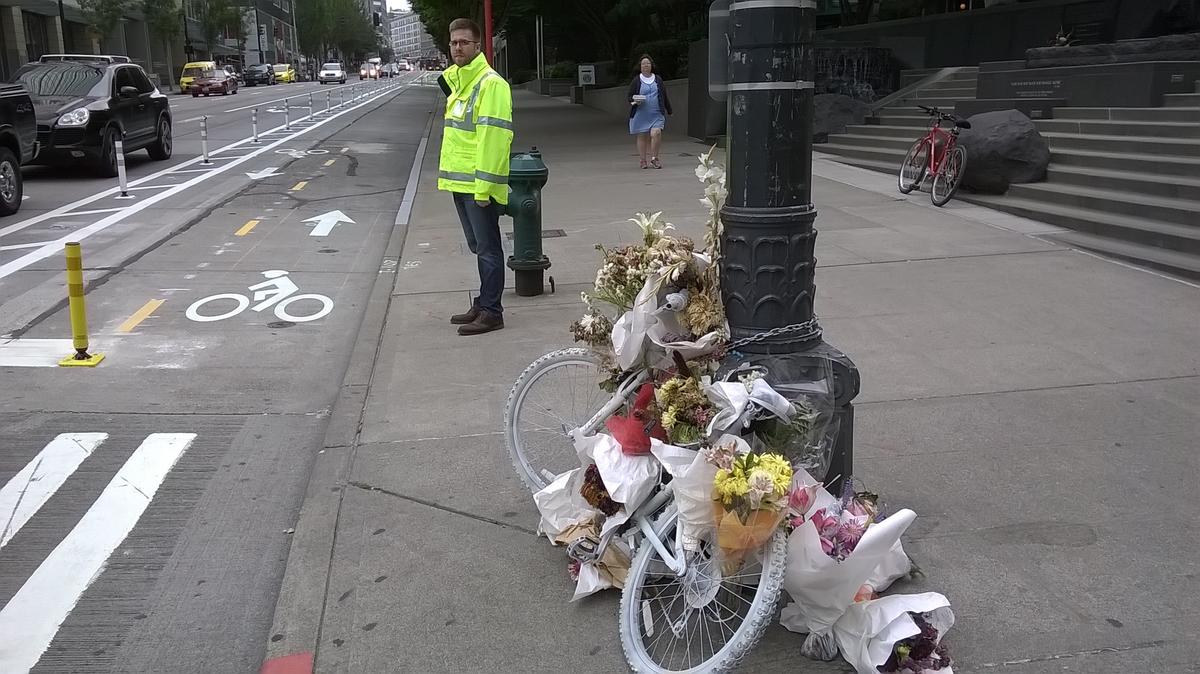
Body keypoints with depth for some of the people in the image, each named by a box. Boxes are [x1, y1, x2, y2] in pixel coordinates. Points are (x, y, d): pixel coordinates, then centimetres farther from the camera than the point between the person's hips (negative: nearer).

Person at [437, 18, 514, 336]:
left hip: (478, 184, -9)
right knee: (478, 248, 16)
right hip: (459, 181, 9)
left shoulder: (490, 83, -14)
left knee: (487, 249, -2)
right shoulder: (456, 82, 16)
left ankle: (491, 313, 5)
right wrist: (452, 175, 20)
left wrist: (484, 186, -23)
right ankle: (483, 304, 26)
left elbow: (493, 137, -20)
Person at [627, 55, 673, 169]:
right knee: (642, 137, 4)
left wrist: (669, 110, 17)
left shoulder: (658, 79, 10)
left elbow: (664, 96, 16)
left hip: (656, 114, 1)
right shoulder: (636, 80, 4)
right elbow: (630, 97, 6)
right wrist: (635, 100, -17)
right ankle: (643, 161, 15)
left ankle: (654, 158, -3)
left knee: (656, 134, -17)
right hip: (641, 114, -1)